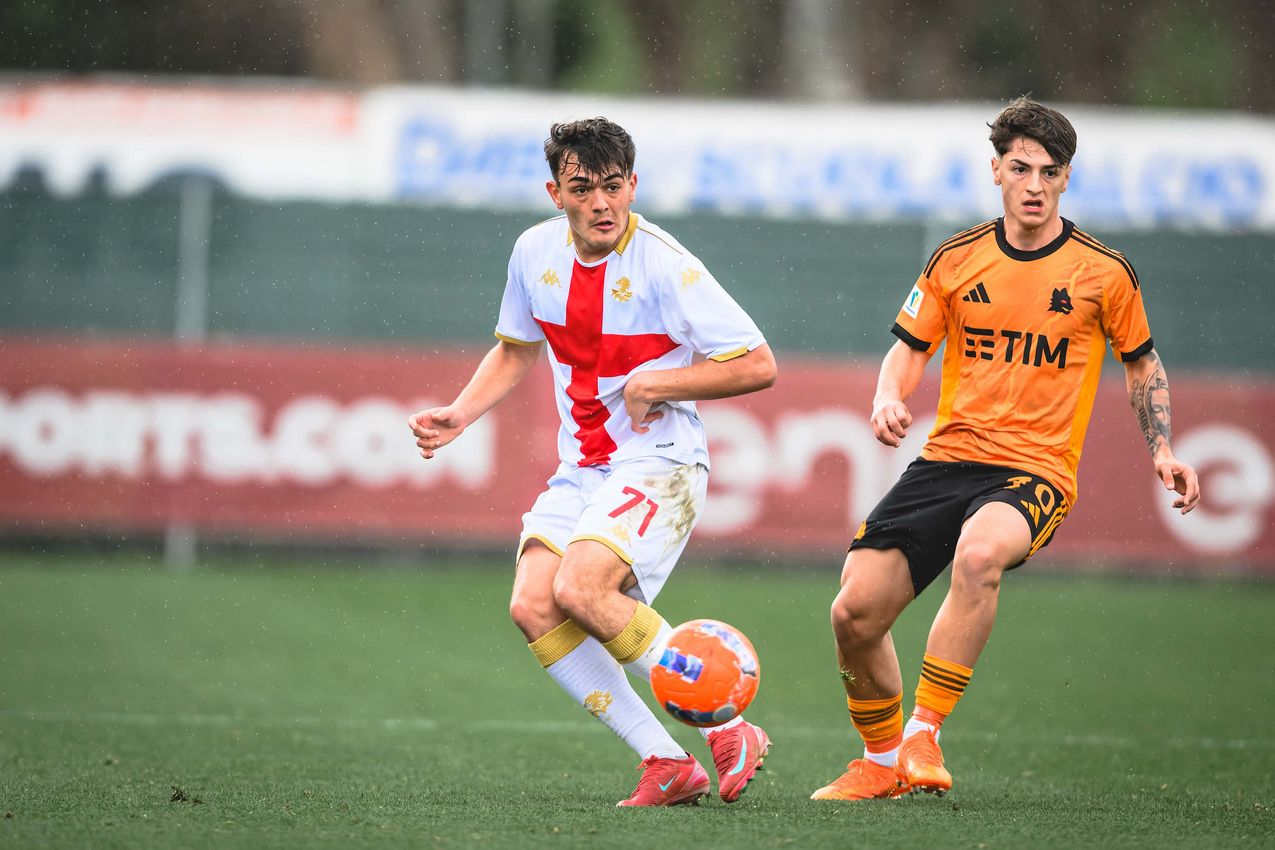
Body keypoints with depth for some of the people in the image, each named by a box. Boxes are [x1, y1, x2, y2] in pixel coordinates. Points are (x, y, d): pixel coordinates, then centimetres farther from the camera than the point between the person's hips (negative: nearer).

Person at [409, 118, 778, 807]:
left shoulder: (663, 265, -15)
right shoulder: (537, 252, 3)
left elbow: (758, 365, -13)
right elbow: (515, 350, 22)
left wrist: (655, 384, -15)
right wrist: (459, 414, 7)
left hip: (660, 463, -7)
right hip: (580, 467, 7)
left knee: (581, 589, -28)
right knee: (532, 606, -15)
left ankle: (727, 731, -15)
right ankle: (667, 764, -10)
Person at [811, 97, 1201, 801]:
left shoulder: (1103, 272, 2)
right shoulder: (956, 261, 6)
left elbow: (1141, 362, 17)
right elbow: (909, 349, 15)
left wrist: (1161, 451, 5)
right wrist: (889, 399, -7)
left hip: (1036, 472, -3)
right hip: (947, 457, 3)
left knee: (979, 553, -38)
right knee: (854, 613, -8)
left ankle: (923, 735, -28)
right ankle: (881, 763, 18)